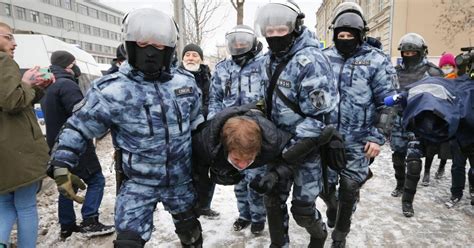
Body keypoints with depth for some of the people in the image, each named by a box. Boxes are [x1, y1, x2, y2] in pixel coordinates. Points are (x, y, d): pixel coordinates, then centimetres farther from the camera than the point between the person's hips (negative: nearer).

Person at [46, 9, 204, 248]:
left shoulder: (185, 82, -3)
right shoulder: (112, 90, -17)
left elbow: (197, 123, 10)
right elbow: (78, 127, -7)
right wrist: (61, 166, -14)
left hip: (181, 179, 4)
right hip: (138, 183, -3)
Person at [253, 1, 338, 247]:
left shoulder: (310, 61, -22)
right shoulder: (269, 59, 3)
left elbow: (316, 119, -24)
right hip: (280, 142, 6)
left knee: (302, 208, 2)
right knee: (272, 199, 9)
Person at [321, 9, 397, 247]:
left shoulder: (376, 61, -5)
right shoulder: (325, 57, 4)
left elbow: (387, 103, -4)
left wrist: (377, 137, -9)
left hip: (358, 141, -2)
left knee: (349, 189, 7)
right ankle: (332, 206, 45)